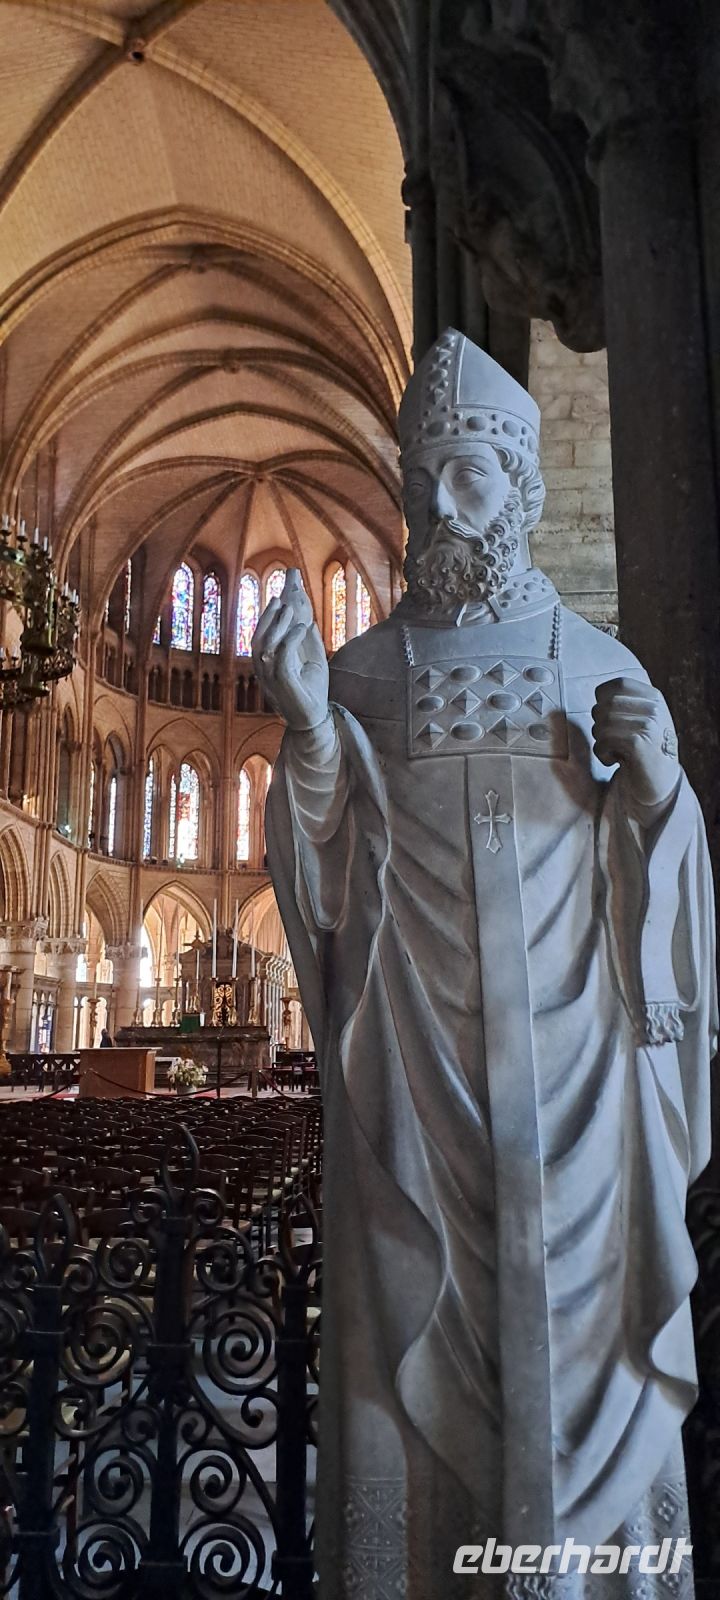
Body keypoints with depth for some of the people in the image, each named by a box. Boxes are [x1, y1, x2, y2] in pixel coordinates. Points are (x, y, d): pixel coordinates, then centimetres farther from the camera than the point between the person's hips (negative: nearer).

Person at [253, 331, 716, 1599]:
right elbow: (337, 880, 0)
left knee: (579, 1320, 6)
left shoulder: (602, 666, 8)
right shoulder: (363, 670, 6)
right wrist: (308, 729, -15)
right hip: (417, 1068, 0)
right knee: (418, 1338, 2)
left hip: (573, 1070, 1)